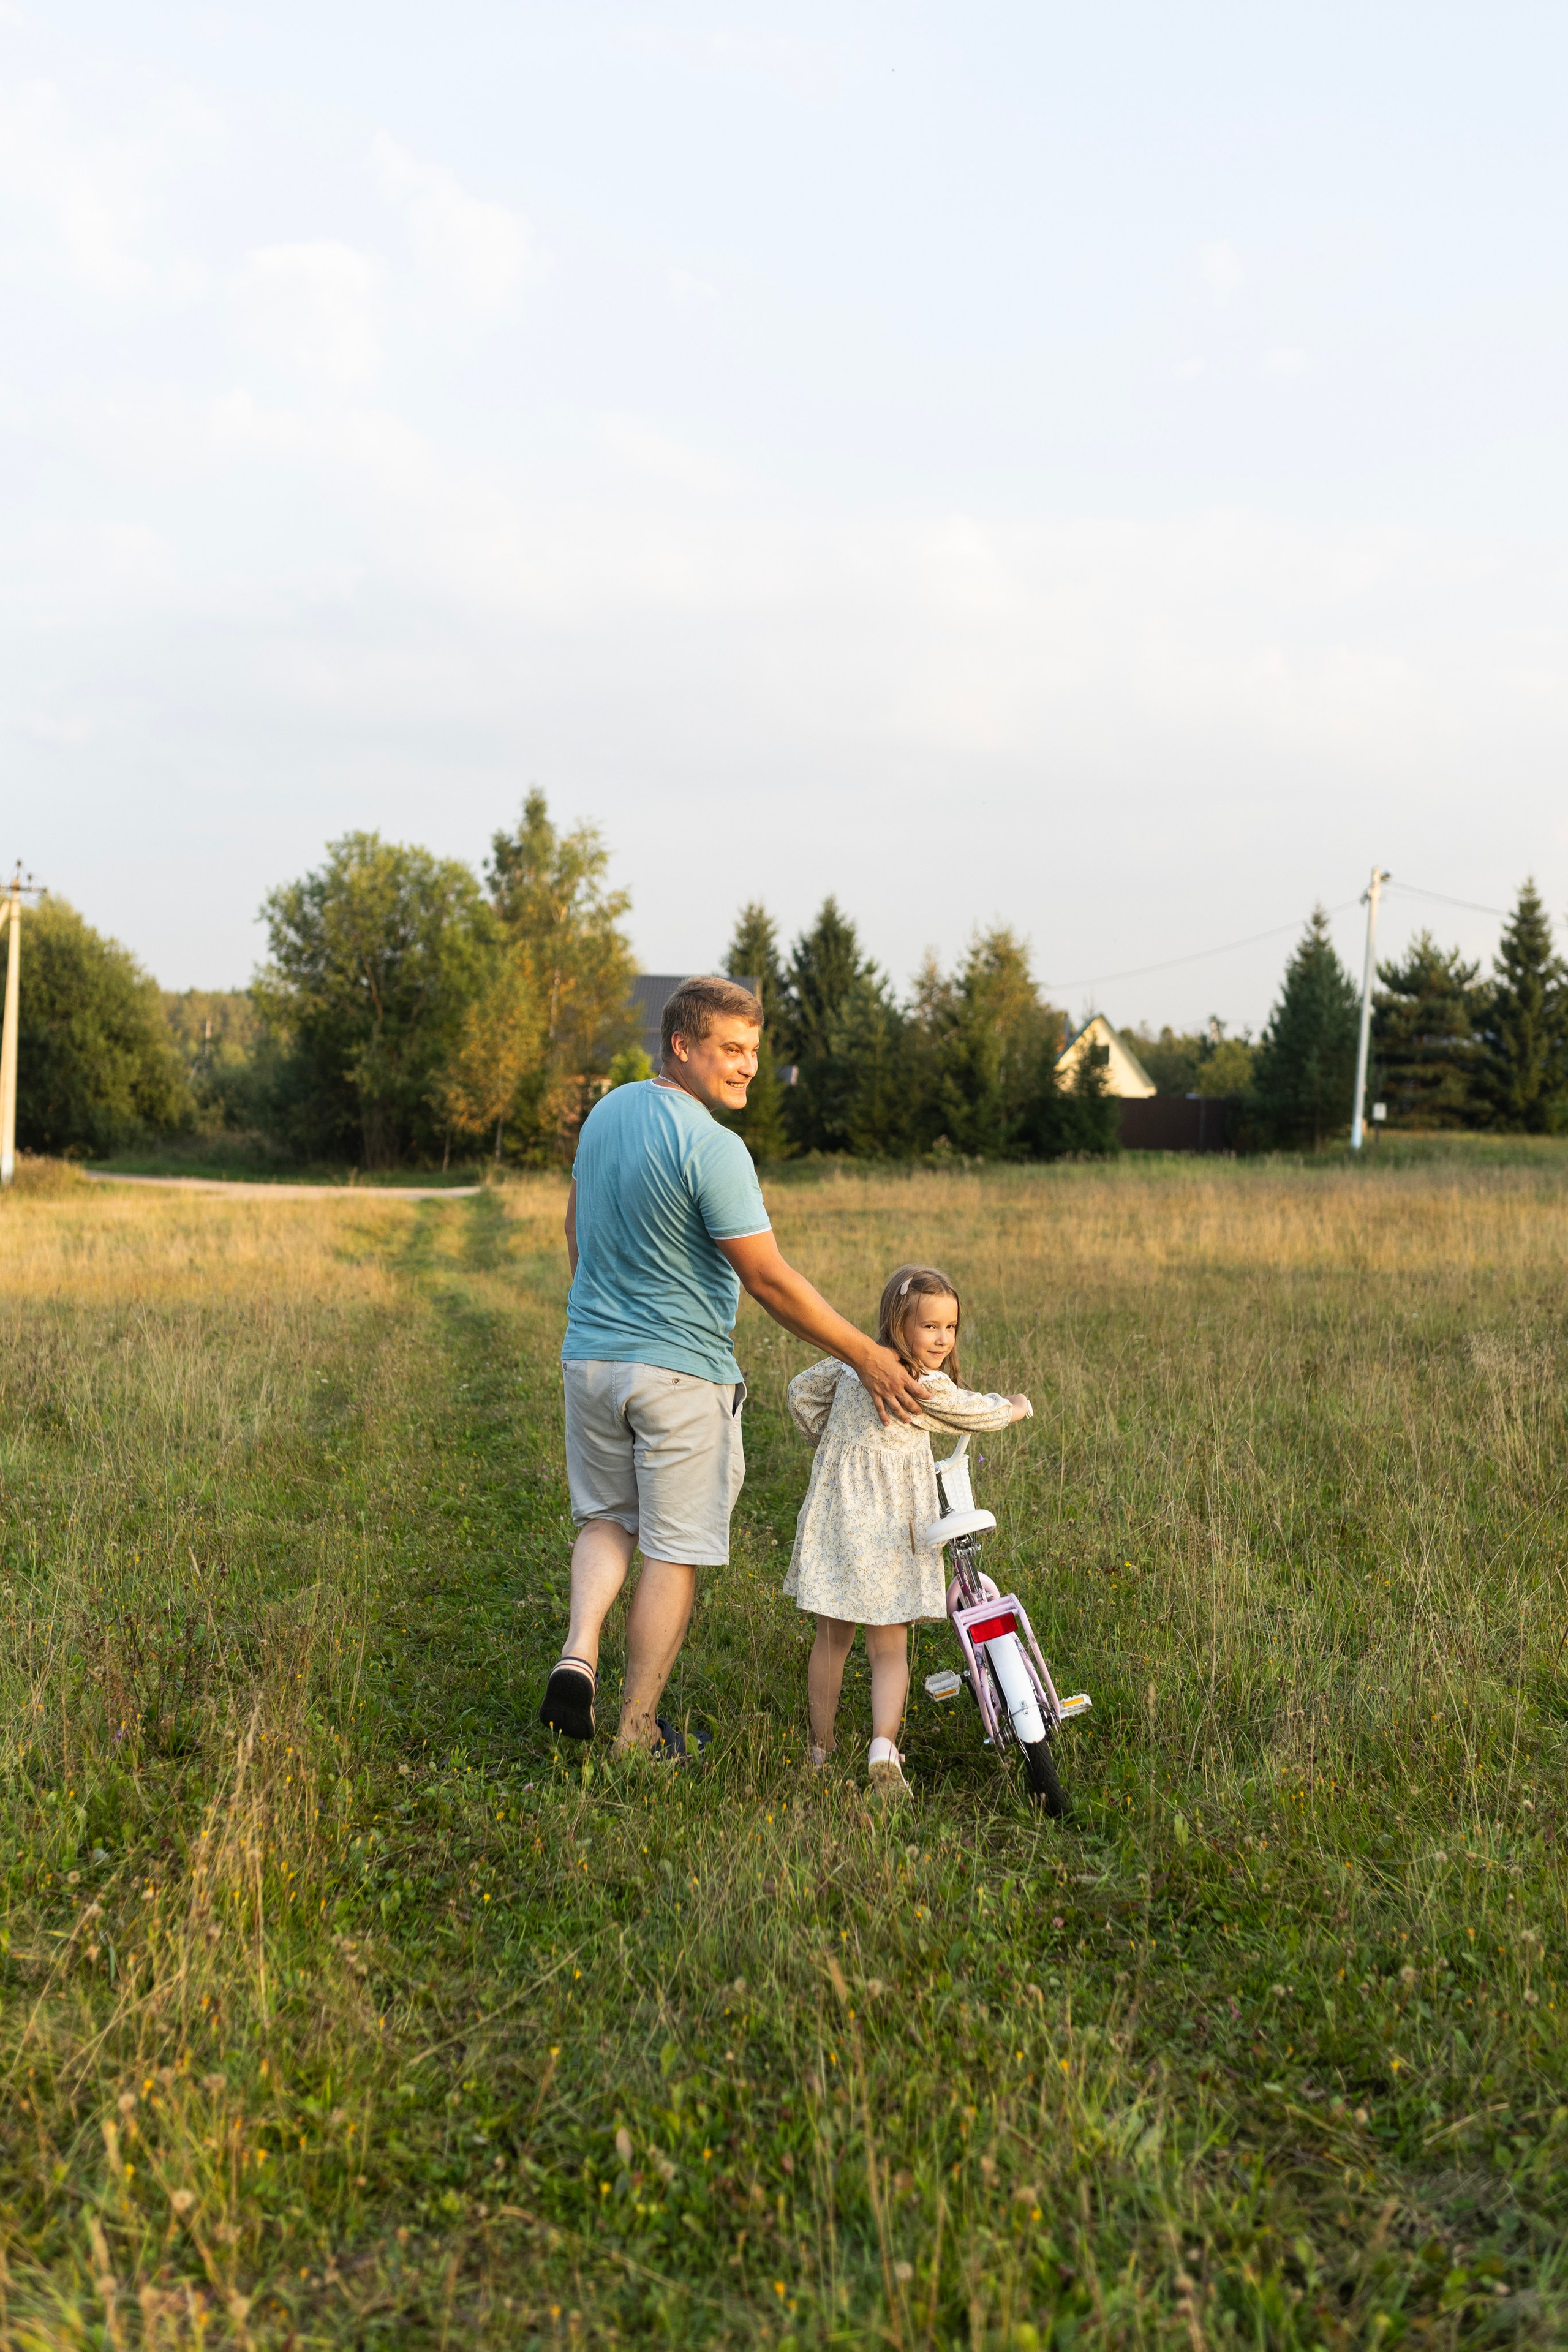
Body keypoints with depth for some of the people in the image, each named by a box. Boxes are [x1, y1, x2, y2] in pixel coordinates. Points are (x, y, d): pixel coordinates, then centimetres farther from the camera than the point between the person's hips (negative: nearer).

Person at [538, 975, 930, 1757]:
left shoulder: (607, 1111, 5)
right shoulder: (712, 1148, -20)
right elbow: (770, 1281, -19)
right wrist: (868, 1358, -12)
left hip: (590, 1358, 7)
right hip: (680, 1371, -7)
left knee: (606, 1518, 22)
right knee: (674, 1550, 4)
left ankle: (579, 1652, 0)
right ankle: (637, 1728, 11)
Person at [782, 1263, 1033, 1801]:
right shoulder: (929, 1386, -11)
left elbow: (801, 1392, 20)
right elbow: (978, 1413, 6)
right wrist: (1017, 1408, 26)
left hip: (833, 1523, 6)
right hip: (886, 1535, -5)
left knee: (831, 1641, 16)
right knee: (890, 1651, 3)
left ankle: (821, 1751, 25)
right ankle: (884, 1748, -16)